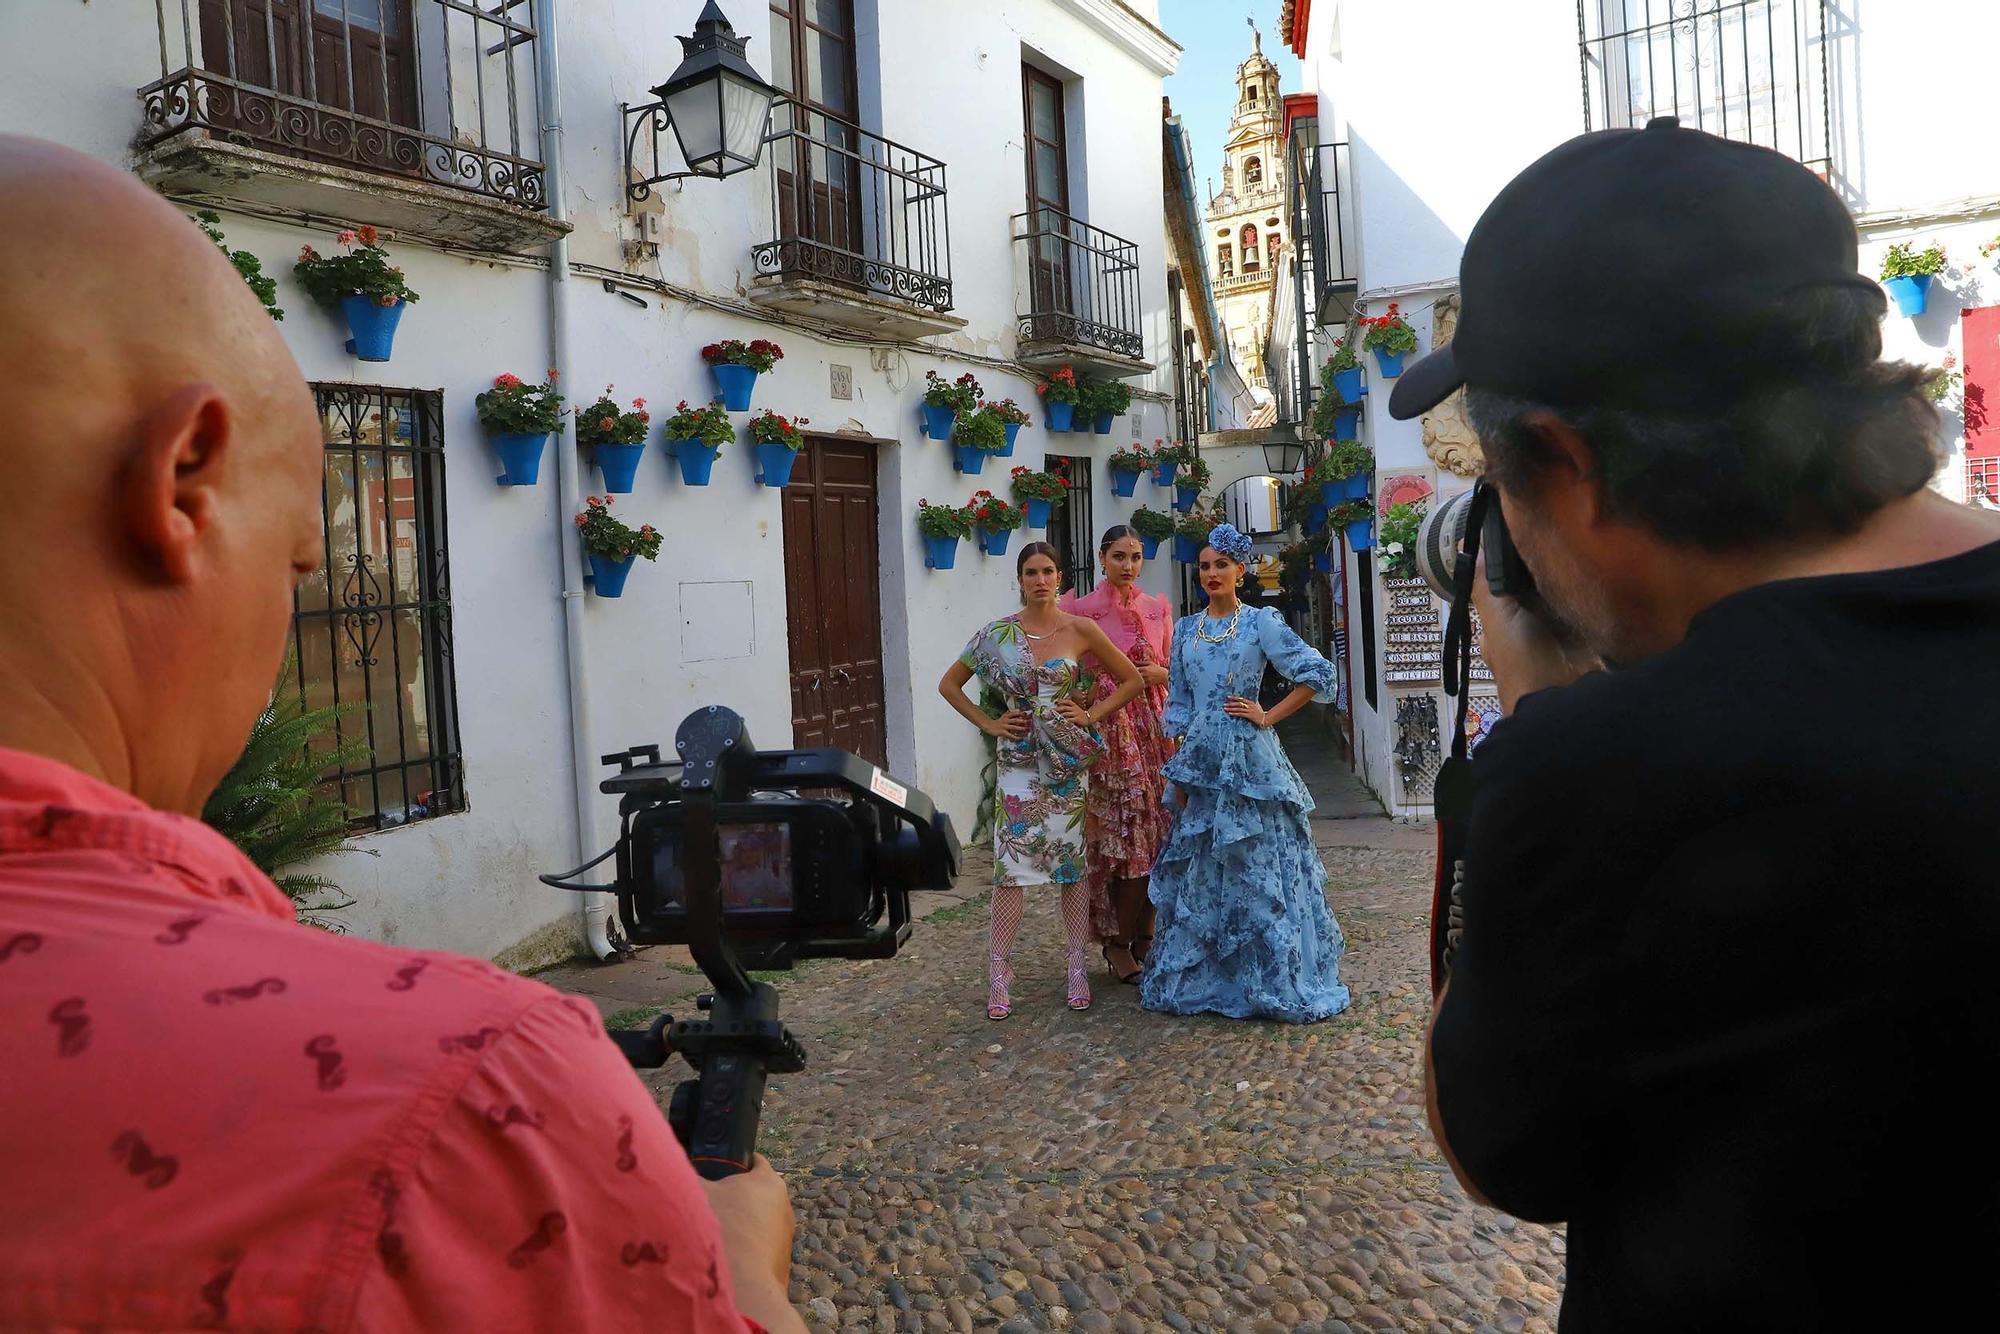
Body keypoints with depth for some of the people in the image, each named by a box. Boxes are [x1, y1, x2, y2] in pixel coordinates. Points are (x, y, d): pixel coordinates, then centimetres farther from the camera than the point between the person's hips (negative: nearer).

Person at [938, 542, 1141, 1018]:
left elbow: (1132, 680, 7)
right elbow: (949, 684, 10)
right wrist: (988, 723, 0)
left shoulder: (1080, 630, -1)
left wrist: (1092, 714, -4)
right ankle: (998, 972, 4)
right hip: (1019, 760, 0)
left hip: (1069, 761, 0)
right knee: (1011, 862, -3)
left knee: (1073, 862, 6)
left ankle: (1077, 967, 16)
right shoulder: (998, 634, 1)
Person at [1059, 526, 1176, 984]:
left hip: (1155, 726, 5)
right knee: (1127, 836, -6)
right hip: (1109, 728, -5)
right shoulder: (1081, 609, -2)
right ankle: (1118, 944, 8)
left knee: (1158, 834, 5)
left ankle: (1145, 934, 19)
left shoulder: (1157, 607, 12)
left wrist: (1160, 674, -3)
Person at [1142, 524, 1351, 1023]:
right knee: (1200, 870, 9)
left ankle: (1274, 981, 8)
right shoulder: (1185, 629, 11)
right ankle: (1203, 978, 20)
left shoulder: (1261, 622, -3)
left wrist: (1268, 717, -9)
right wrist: (1179, 770, 8)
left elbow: (1318, 673, -7)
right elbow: (1178, 703, 13)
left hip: (1248, 757, -5)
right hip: (1201, 759, 5)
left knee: (1257, 866, -2)